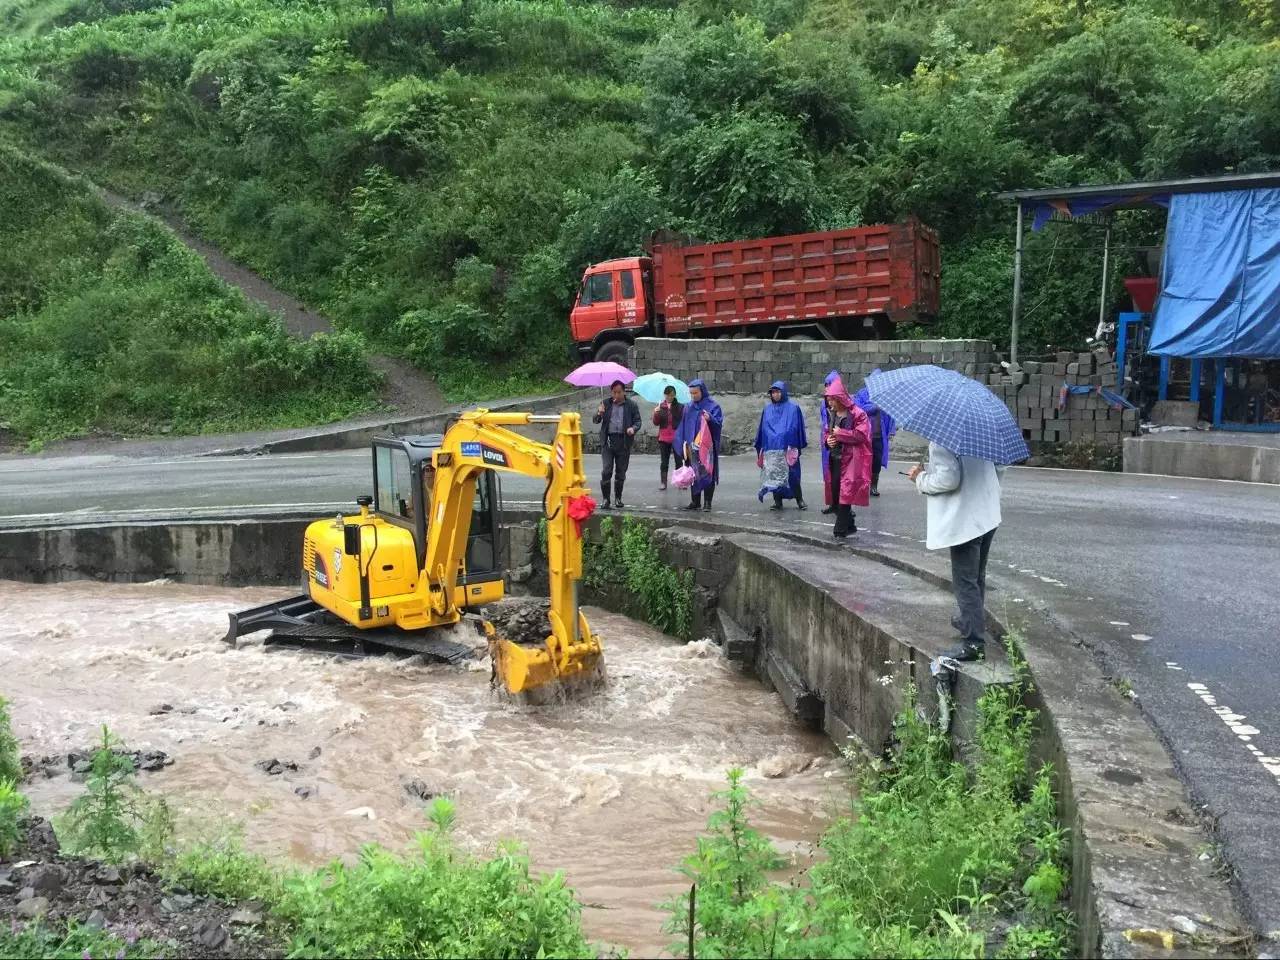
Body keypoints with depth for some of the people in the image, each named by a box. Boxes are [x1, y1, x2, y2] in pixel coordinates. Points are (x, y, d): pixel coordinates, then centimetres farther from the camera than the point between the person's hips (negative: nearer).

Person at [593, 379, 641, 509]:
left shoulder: (632, 405, 7)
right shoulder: (605, 404, 10)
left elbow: (638, 421, 8)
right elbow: (595, 421, 10)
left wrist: (633, 428, -15)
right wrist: (599, 414, -13)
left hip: (624, 441, 0)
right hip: (608, 440, 0)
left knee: (621, 472, 7)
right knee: (606, 470, -8)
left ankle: (618, 498, 19)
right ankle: (605, 498, -1)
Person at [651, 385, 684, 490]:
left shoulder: (680, 407, -2)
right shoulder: (660, 407, 3)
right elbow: (656, 423, 1)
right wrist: (656, 414, -18)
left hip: (677, 438, -2)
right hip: (664, 438, 2)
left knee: (679, 461, 3)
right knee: (664, 462, 8)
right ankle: (663, 482, 12)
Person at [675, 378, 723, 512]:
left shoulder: (713, 406, -3)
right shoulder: (688, 407, 11)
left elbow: (719, 424, -9)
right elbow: (683, 426, 14)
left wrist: (710, 419, -29)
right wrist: (684, 443, 8)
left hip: (707, 447, -5)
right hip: (692, 447, 5)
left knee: (707, 473, -3)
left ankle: (707, 502, 2)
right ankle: (695, 501, 15)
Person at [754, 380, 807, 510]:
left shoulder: (793, 407, 2)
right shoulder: (767, 409, 12)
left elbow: (798, 427, 3)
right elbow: (762, 428, 14)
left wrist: (798, 446, -1)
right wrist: (760, 448, 12)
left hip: (787, 448, -3)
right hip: (771, 448, 3)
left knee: (791, 475, -4)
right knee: (773, 475, 3)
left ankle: (799, 500, 8)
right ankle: (777, 501, 11)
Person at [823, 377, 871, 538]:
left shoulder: (857, 414, -10)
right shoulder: (832, 414, 12)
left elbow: (861, 435, -17)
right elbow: (827, 432, 21)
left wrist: (840, 433, -16)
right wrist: (827, 439, -2)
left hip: (850, 460, -8)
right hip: (834, 459, 8)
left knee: (845, 495, -9)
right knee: (835, 494, 10)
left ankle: (840, 530, -3)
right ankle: (849, 525, 24)